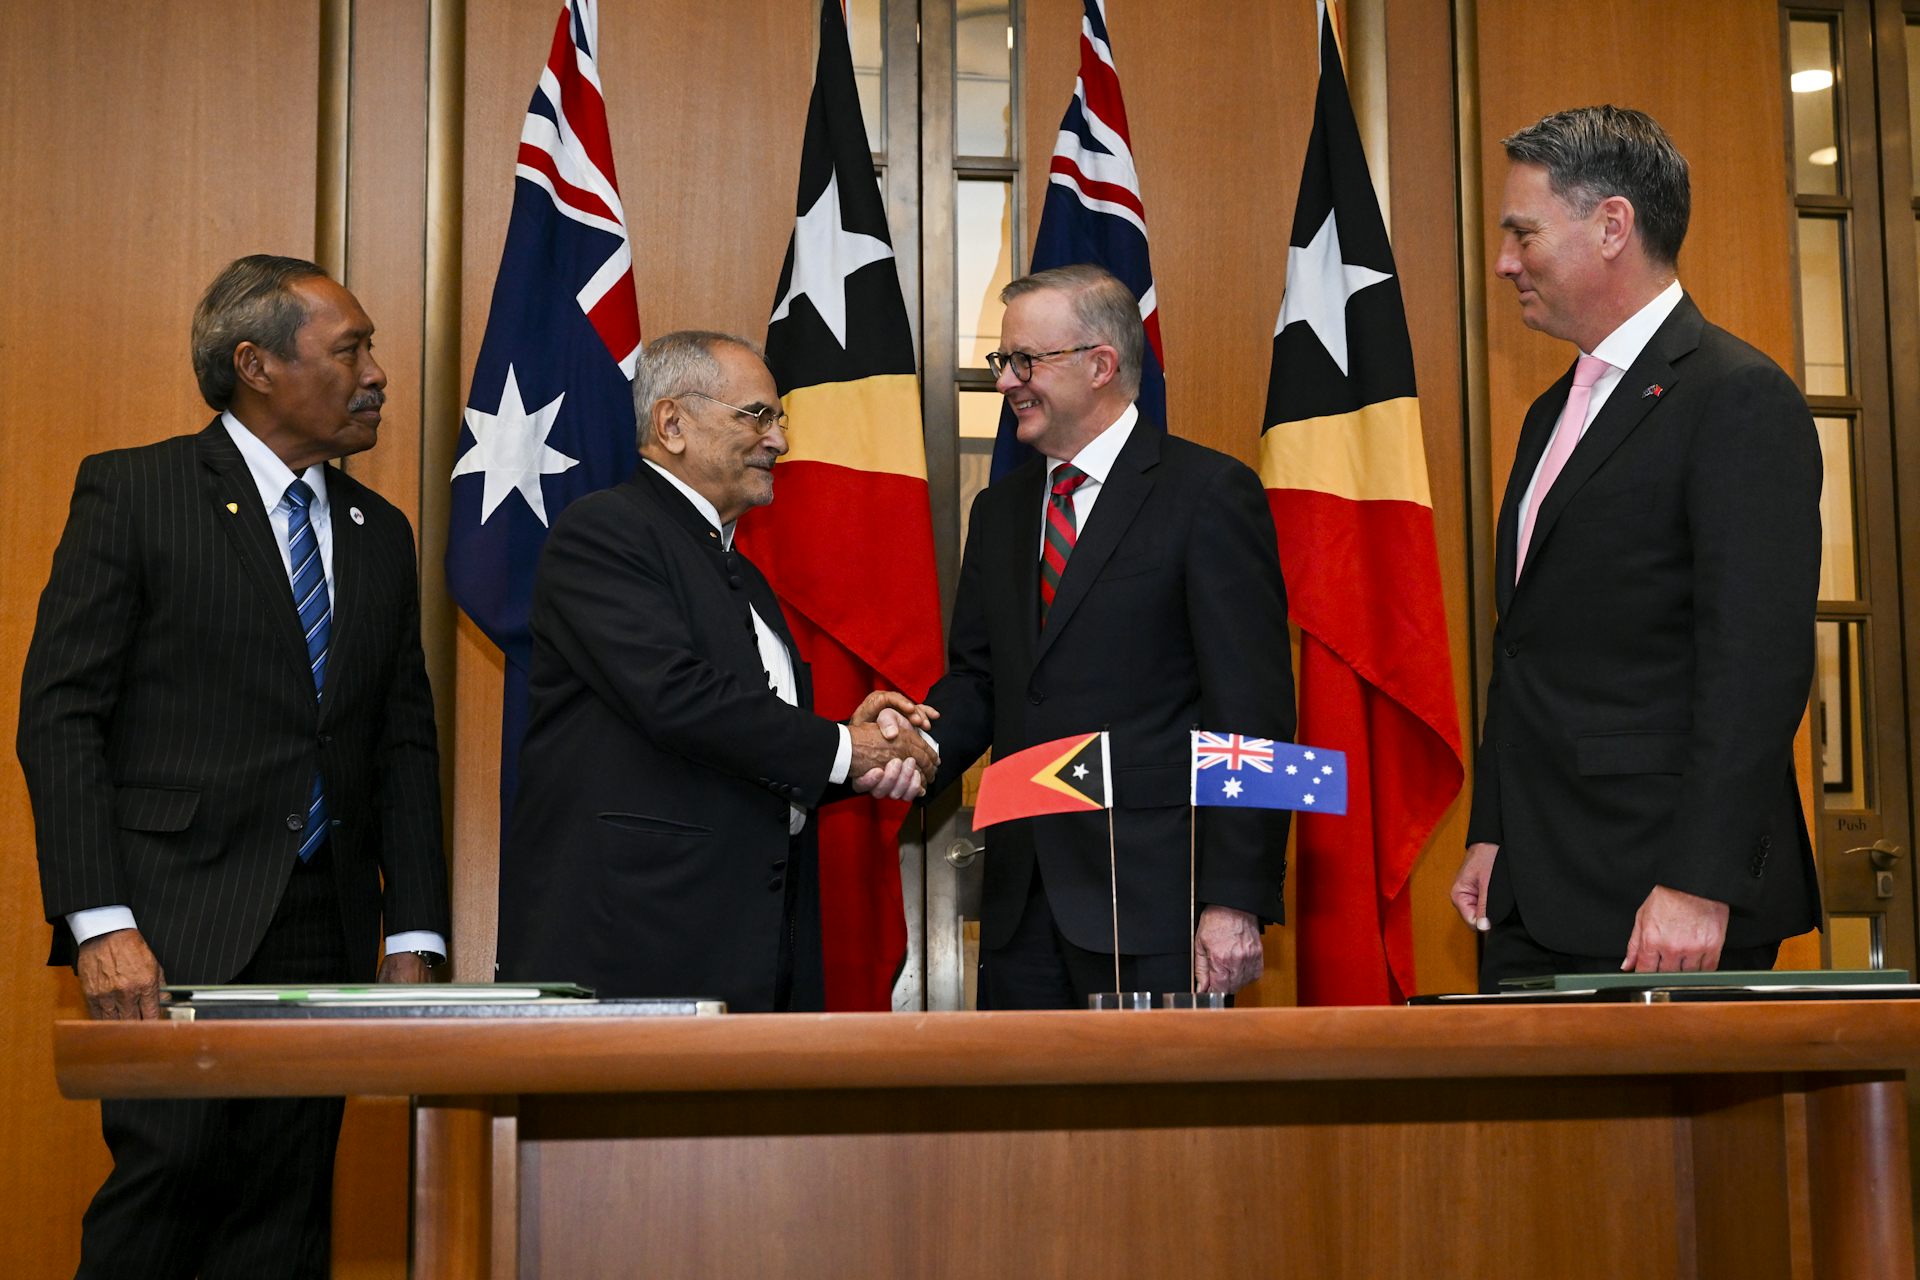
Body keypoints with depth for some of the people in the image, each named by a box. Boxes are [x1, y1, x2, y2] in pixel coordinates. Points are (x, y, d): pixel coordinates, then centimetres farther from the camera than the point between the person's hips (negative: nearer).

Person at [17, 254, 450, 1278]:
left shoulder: (381, 533, 17)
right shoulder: (131, 492, 0)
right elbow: (59, 716, -5)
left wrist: (412, 940, 7)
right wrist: (101, 924, -15)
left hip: (325, 933, 5)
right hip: (175, 924, -5)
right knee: (171, 1172, -16)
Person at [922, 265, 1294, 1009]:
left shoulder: (1209, 493, -5)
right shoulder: (1000, 509, 16)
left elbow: (1252, 708, -10)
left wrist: (1238, 901, -15)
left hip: (1153, 900, -6)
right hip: (1022, 905, 6)